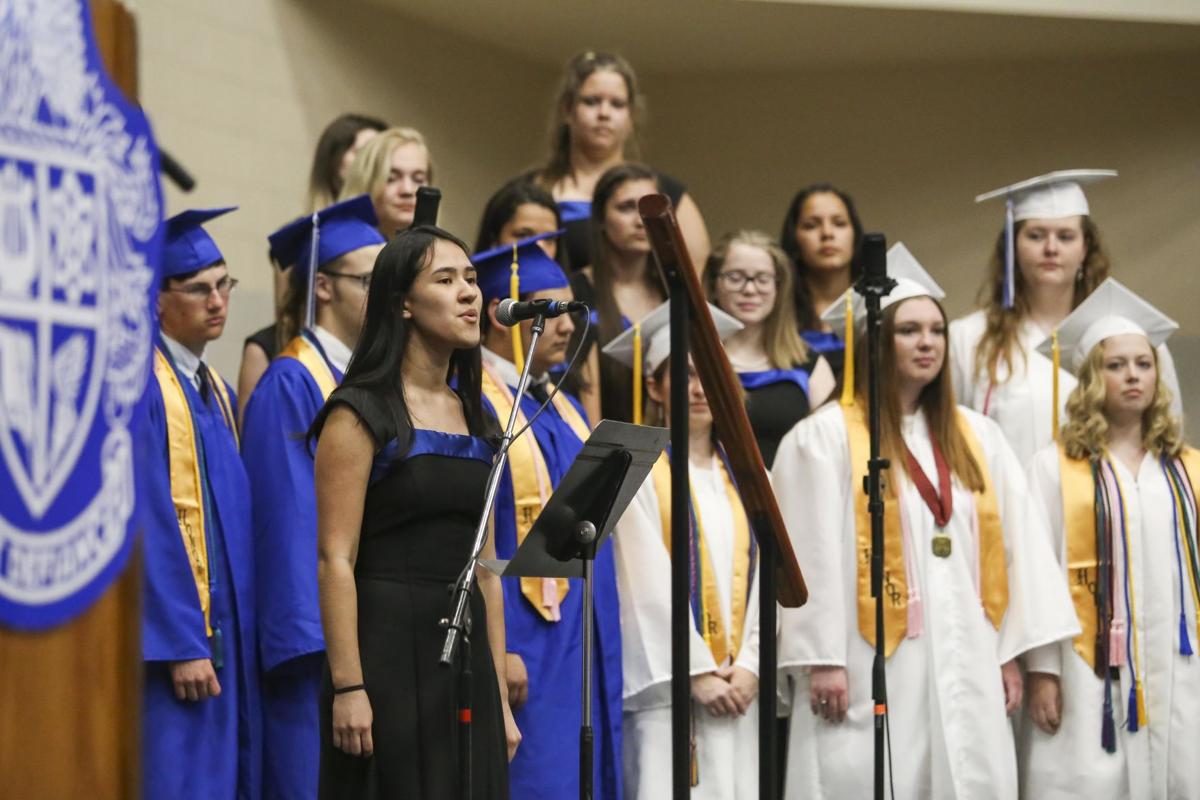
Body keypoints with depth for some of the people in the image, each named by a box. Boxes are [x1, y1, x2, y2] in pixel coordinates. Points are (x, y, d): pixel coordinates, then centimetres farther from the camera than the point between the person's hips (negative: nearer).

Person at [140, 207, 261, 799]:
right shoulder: (140, 384, -10)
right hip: (174, 638, -8)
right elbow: (146, 520, -16)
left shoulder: (218, 393, 17)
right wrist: (182, 644, -19)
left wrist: (239, 639, 13)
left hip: (224, 633, 8)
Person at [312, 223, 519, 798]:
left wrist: (500, 699, 11)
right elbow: (335, 558, -12)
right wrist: (347, 686, -19)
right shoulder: (359, 415, -6)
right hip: (388, 652, -6)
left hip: (466, 653, 6)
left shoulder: (474, 418, 14)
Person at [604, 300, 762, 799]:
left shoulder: (742, 475, 15)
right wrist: (698, 672, -12)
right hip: (669, 683, -5)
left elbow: (761, 573, 9)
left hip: (738, 685, 5)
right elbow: (649, 586, -8)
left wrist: (749, 665, -3)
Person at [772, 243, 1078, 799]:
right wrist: (822, 659, -14)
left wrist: (1011, 650, 7)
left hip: (966, 665, 5)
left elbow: (1014, 544, 13)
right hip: (871, 667, -5)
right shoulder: (824, 437, -3)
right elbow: (812, 553, -8)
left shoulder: (977, 437, 15)